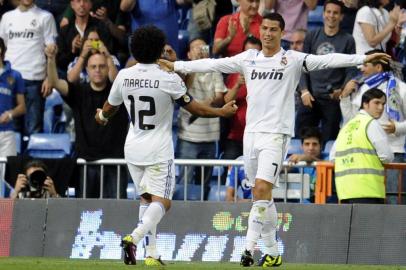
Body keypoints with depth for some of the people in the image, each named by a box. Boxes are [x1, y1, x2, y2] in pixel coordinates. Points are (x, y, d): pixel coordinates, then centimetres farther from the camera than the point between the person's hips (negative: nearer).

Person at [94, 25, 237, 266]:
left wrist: (102, 118, 39)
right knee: (162, 201, -5)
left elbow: (109, 109, 14)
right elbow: (194, 108, -6)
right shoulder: (169, 79, -13)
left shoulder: (124, 76, -1)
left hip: (133, 148, 5)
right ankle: (134, 238, -29)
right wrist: (222, 112, 11)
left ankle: (151, 253, 11)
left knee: (147, 199, 17)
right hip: (159, 151, -5)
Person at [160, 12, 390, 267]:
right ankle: (272, 252, 17)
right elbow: (213, 64, 16)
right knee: (262, 196, 9)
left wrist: (363, 58, -21)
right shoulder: (248, 59, 11)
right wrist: (176, 65, 16)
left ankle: (249, 247, -19)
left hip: (276, 133, -5)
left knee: (262, 189, -18)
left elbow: (327, 60, -10)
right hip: (251, 131, 5)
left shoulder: (293, 60, -2)